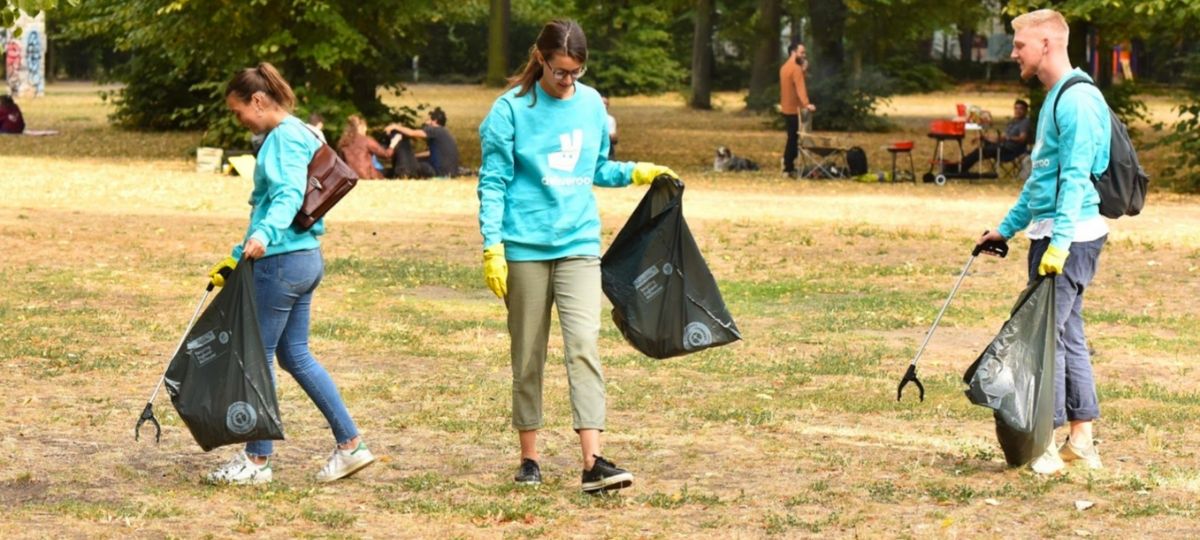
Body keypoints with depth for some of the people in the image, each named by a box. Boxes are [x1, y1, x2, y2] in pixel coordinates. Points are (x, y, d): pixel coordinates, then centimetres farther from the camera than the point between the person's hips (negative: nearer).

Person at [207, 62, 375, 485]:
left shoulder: (286, 137, -13)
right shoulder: (290, 136, 19)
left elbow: (289, 195, -28)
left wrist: (265, 234, -45)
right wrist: (237, 258, 29)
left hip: (283, 260, -10)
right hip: (304, 258, 10)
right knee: (294, 354, 14)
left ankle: (257, 459, 7)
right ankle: (351, 444, 15)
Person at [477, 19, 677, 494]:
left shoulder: (591, 104, 8)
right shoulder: (512, 109, -4)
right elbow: (493, 182, -4)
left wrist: (638, 172, 4)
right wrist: (492, 247, -11)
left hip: (579, 244, 2)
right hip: (525, 246, -2)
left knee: (584, 345, -12)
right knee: (528, 355, 6)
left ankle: (592, 463, -17)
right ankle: (529, 458, 18)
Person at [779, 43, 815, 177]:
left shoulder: (785, 67, 14)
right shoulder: (796, 68, -16)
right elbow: (800, 87, -30)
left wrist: (803, 69, 11)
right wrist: (806, 104, -42)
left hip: (786, 109, 10)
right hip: (794, 109, -10)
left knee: (792, 138, 17)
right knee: (795, 139, -6)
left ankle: (788, 167, 20)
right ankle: (790, 168, -5)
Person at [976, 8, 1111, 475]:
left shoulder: (1077, 100, -15)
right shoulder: (1053, 100, 18)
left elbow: (1076, 178, -22)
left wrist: (1059, 243, -28)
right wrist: (1008, 228, 30)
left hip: (1071, 235, -10)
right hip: (1051, 232, 10)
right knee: (1066, 332, 12)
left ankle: (1045, 446, -7)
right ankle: (1081, 440, 16)